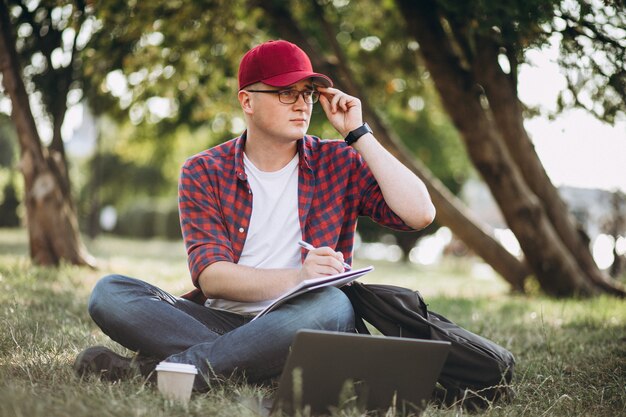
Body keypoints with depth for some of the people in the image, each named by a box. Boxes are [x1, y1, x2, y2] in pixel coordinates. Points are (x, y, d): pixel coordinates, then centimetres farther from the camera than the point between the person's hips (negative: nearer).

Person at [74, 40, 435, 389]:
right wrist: (296, 277, -23)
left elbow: (420, 214, -7)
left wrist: (359, 134, -5)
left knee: (331, 304, -36)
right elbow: (210, 277, -7)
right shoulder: (204, 173, 5)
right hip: (221, 320, 1)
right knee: (110, 292, -18)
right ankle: (240, 364, -32)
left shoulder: (339, 163, 7)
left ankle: (163, 365, -33)